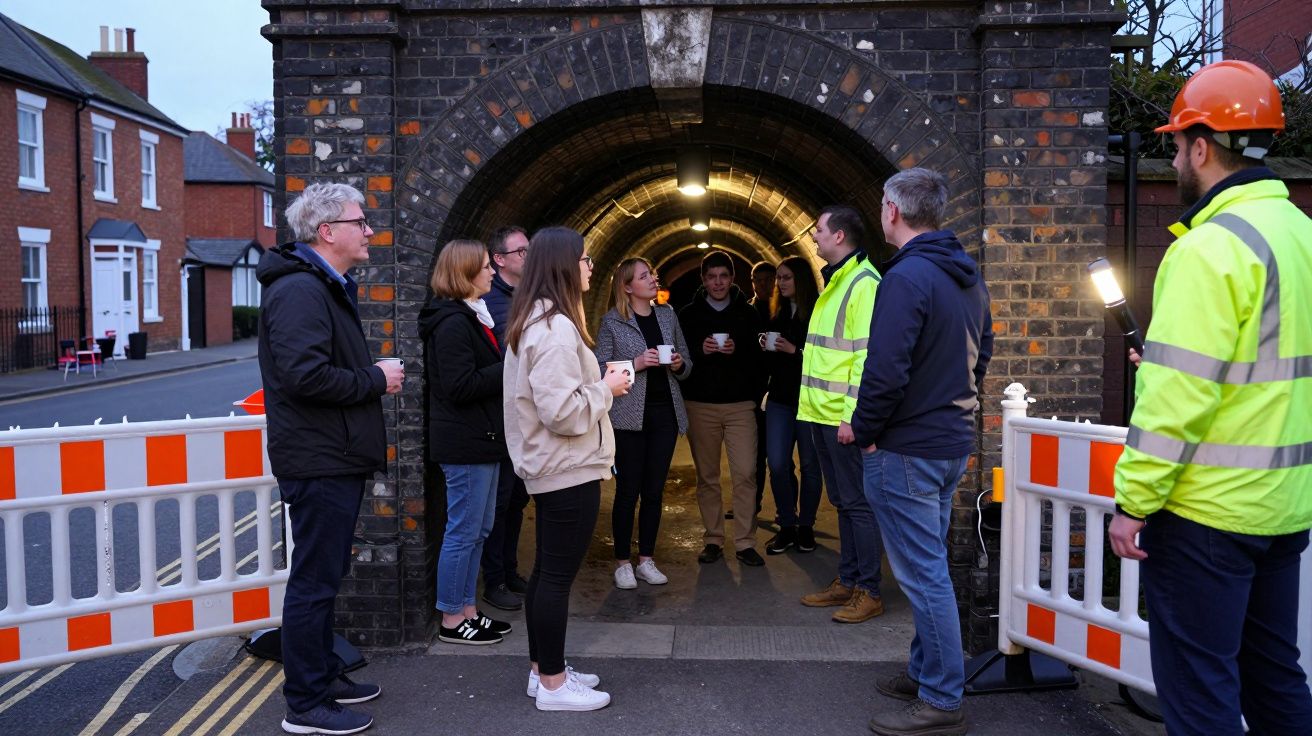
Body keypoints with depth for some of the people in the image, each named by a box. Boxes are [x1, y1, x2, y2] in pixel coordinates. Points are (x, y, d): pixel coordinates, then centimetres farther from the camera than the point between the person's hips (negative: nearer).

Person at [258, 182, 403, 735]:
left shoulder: (327, 288, 18)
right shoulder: (300, 290, -18)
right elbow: (305, 375, -29)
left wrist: (375, 374, 9)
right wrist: (376, 379, -17)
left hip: (335, 459, 11)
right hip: (319, 461, -11)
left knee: (323, 577, 19)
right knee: (314, 582, -2)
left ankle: (324, 675, 32)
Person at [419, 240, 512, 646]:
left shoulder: (471, 316, 17)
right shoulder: (453, 322, -16)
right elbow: (461, 387, -23)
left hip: (482, 440, 11)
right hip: (466, 443, -11)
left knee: (478, 529, 15)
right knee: (463, 533, -1)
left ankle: (467, 610, 25)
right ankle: (452, 620, 10)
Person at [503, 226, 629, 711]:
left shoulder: (532, 322, 12)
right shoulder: (556, 327, -21)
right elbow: (563, 411, -27)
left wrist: (598, 386, 11)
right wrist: (606, 389, -11)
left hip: (551, 467, 11)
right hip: (569, 470, -11)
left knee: (547, 570, 16)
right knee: (559, 575, -1)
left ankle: (543, 669, 27)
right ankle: (553, 684, 10)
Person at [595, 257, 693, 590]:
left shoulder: (667, 316, 10)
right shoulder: (612, 322, -4)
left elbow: (687, 363, 17)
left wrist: (679, 365, -5)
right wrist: (635, 364, -19)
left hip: (665, 415, 4)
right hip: (629, 417, -4)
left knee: (654, 491, 9)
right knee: (627, 491, 1)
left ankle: (646, 560, 19)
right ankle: (622, 563, 12)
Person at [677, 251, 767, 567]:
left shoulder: (747, 313, 7)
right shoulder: (689, 314, 7)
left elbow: (761, 357, 5)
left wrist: (738, 351, -14)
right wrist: (699, 350, -12)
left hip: (740, 405, 0)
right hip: (700, 406, 1)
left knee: (745, 474, -6)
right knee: (707, 476, 5)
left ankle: (745, 543, 1)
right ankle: (713, 540, 15)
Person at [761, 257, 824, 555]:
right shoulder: (777, 314, 11)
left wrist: (795, 351, -20)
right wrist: (766, 347, -2)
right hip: (780, 399, 5)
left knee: (809, 464, 6)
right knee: (777, 465, 0)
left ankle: (806, 526, 20)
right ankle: (787, 526, 13)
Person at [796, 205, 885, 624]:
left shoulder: (864, 283, -14)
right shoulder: (835, 282, 17)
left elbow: (868, 355, -20)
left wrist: (852, 415, -23)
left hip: (844, 418, -10)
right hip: (822, 415, 10)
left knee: (857, 503, -2)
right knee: (841, 502, 15)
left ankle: (869, 593, 6)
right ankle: (847, 582, 24)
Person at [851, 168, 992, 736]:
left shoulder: (907, 276, -18)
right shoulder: (968, 276, 11)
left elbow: (886, 370, -24)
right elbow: (982, 352, 19)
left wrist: (864, 429, -10)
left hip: (906, 450, -9)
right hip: (953, 443, 10)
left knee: (923, 573, -1)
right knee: (928, 566, 19)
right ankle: (927, 673, 31)